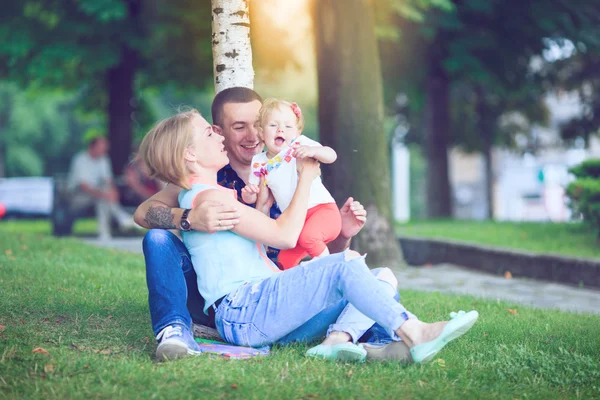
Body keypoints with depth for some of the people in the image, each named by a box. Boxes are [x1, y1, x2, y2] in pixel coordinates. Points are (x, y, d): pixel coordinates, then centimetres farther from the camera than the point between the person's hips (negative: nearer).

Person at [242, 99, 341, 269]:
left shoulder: (300, 144, -3)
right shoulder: (259, 162, 9)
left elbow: (331, 156, -14)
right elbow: (251, 198, 13)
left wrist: (313, 151, -34)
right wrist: (248, 193, -12)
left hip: (322, 209, -6)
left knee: (308, 235, -32)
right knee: (285, 260, 9)